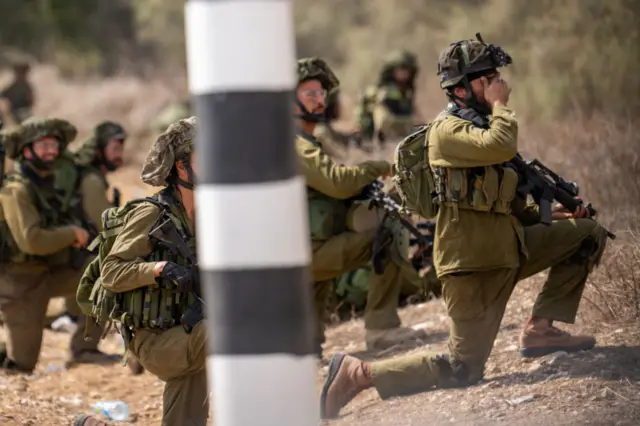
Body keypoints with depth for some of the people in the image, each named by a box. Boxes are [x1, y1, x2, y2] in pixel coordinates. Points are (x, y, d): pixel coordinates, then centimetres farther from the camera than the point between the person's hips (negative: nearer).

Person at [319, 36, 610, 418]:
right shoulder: (448, 130, -12)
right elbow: (501, 147, -32)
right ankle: (359, 373, 0)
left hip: (508, 249, 9)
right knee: (463, 371, -9)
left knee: (589, 233, 6)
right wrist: (499, 104, -15)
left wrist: (550, 216, 14)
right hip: (473, 261, -9)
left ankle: (540, 328, 4)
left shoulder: (481, 125, 17)